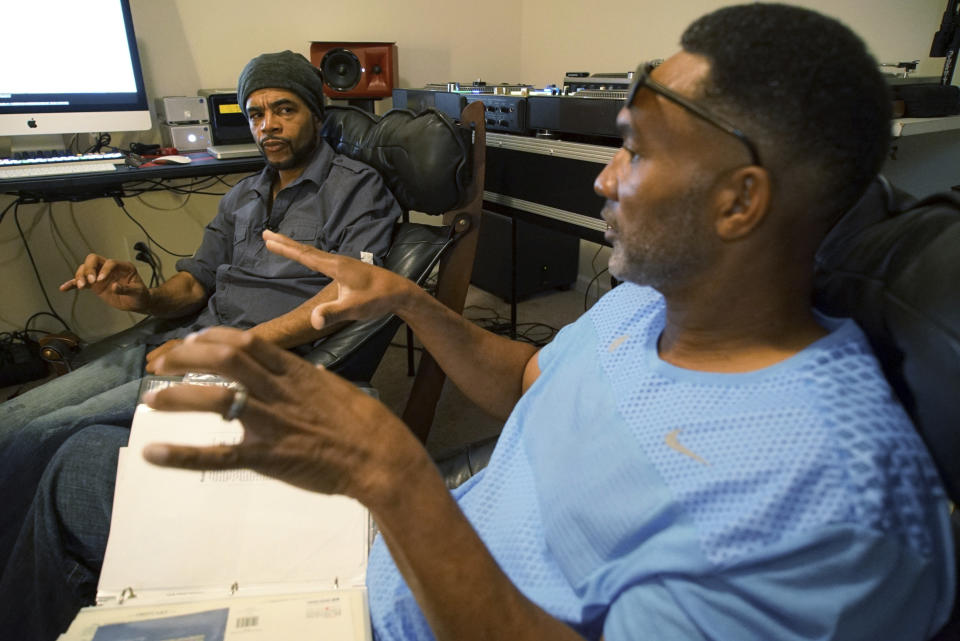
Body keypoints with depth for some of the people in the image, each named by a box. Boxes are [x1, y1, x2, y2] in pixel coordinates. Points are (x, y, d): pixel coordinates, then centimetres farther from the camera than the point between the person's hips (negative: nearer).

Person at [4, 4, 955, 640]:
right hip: (387, 546, 7)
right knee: (78, 466, 12)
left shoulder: (832, 485, -29)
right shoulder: (644, 299, -3)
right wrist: (411, 302, 1)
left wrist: (389, 471, -37)